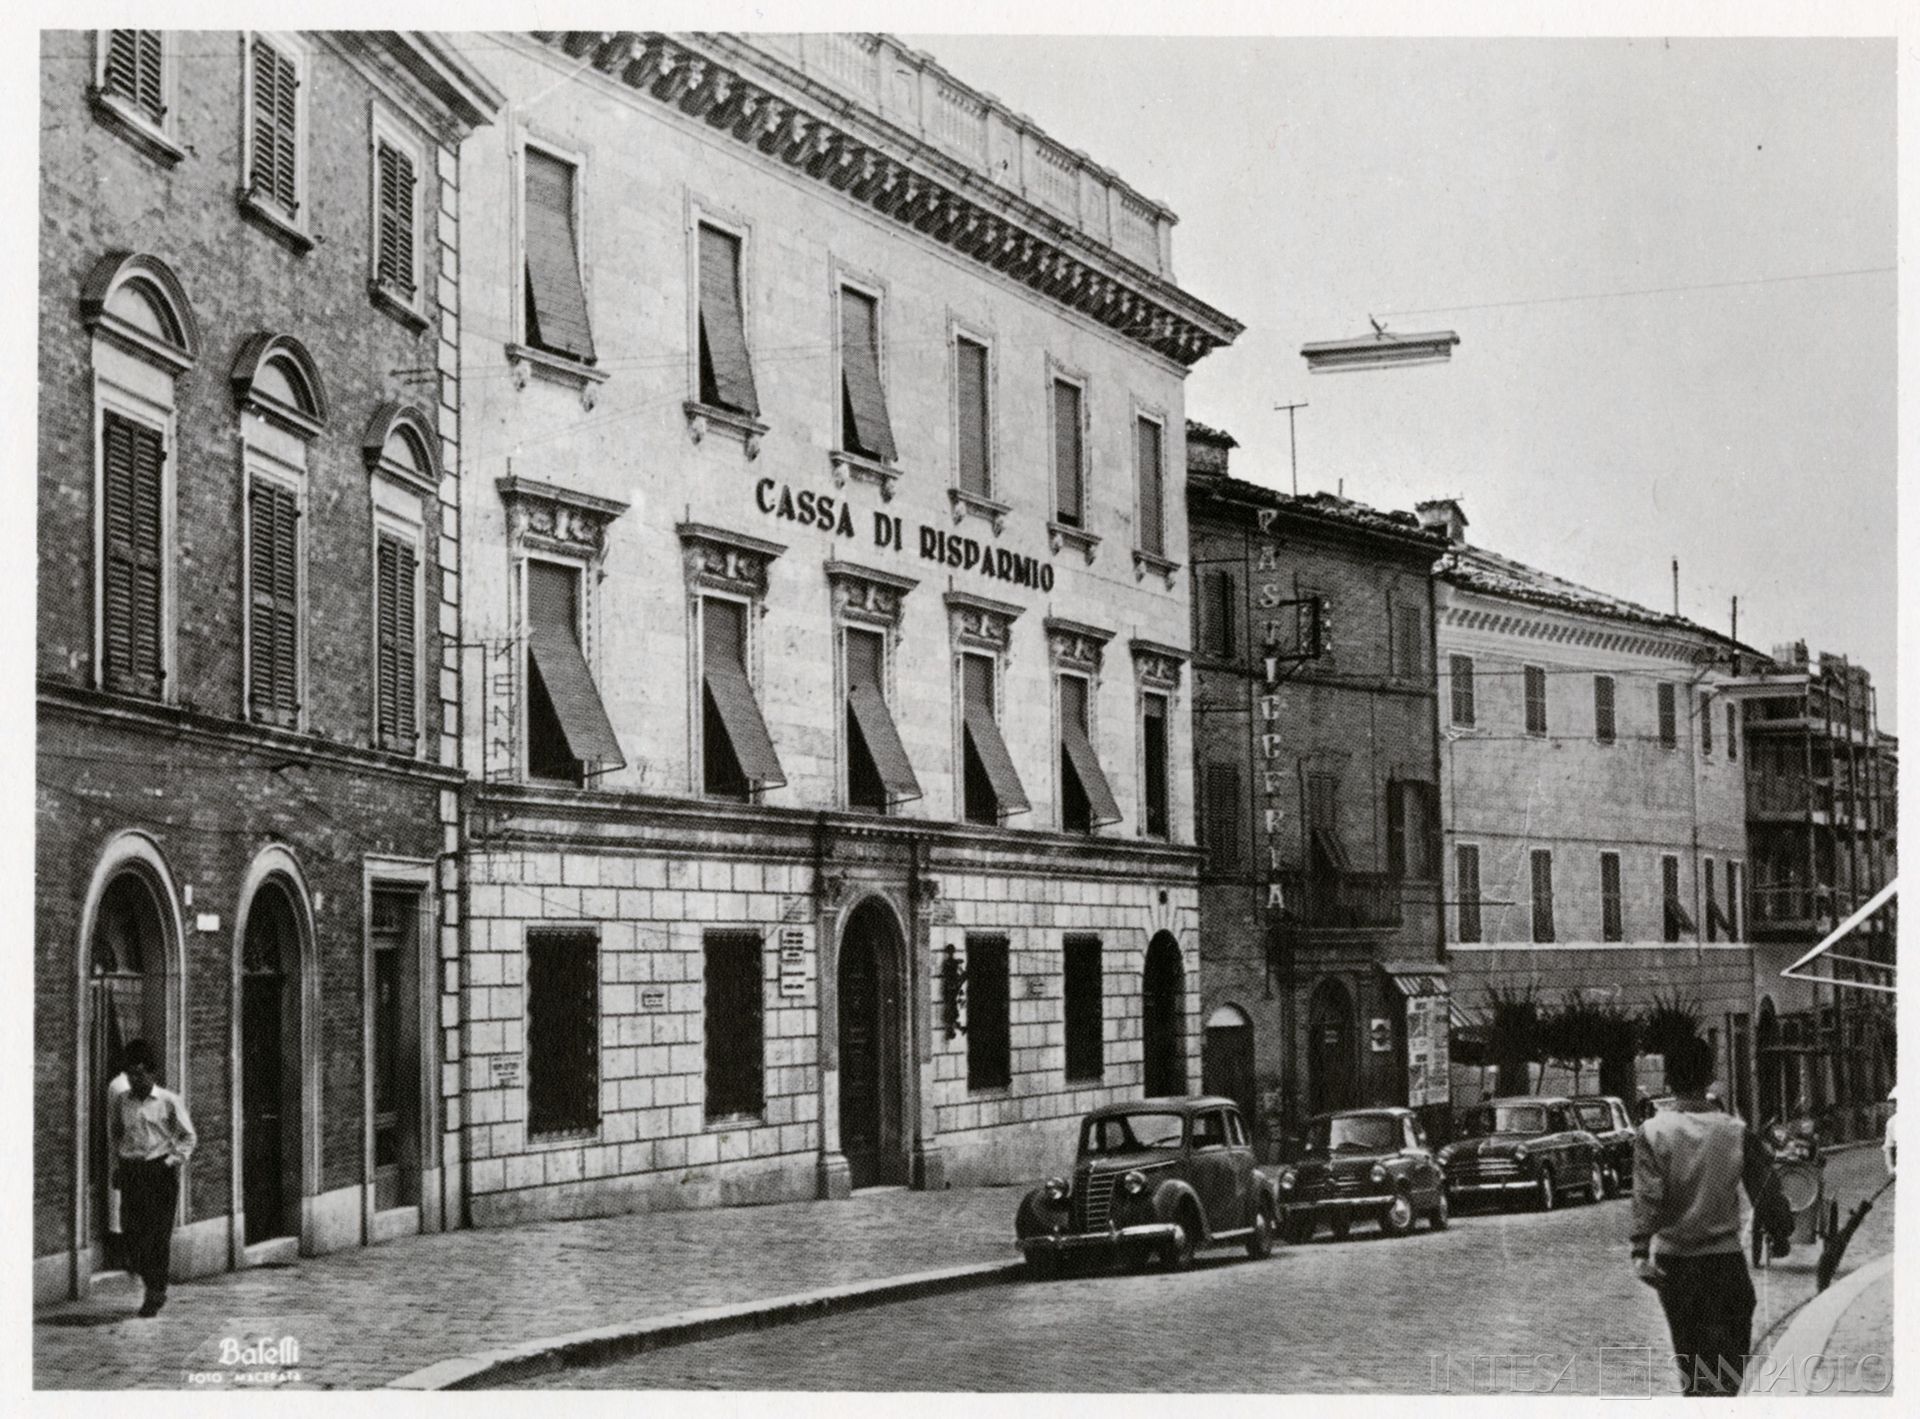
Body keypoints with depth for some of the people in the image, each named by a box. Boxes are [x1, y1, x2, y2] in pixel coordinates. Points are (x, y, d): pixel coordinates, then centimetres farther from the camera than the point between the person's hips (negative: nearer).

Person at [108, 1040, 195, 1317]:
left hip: (161, 1171, -3)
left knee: (159, 1234, -5)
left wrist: (173, 1160, -6)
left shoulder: (169, 1102, -2)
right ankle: (152, 1287, 19)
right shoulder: (118, 1101, 6)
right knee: (131, 1231, -1)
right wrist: (117, 1164, 12)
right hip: (131, 1171, 3)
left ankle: (156, 1293, 4)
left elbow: (189, 1136, 5)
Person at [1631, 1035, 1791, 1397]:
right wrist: (1781, 1233, 17)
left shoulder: (1652, 1133, -6)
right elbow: (1764, 1190, 1)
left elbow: (1647, 1197, -17)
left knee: (1689, 1350, 14)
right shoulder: (1735, 1131, -4)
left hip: (1673, 1260, 1)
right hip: (1724, 1258, -1)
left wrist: (1642, 1251, -22)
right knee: (1730, 1353, 8)